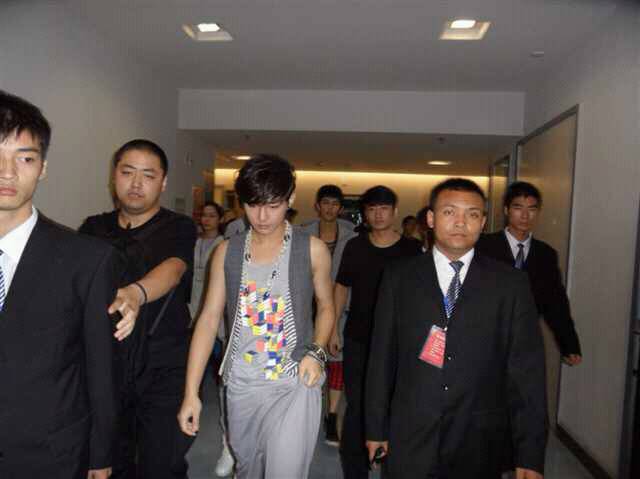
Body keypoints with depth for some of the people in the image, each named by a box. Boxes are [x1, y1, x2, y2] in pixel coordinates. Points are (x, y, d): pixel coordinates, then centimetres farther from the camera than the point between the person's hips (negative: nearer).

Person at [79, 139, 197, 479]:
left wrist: (136, 292, -45)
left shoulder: (179, 228, -4)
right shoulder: (93, 229, 7)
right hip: (102, 369, 3)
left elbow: (173, 267, -24)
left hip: (163, 374, -3)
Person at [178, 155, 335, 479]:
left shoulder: (312, 250, -6)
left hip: (295, 384, -2)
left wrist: (316, 352, -12)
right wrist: (191, 392, -4)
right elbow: (209, 319, -1)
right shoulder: (227, 252, -1)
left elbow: (326, 307, 6)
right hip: (241, 384, 3)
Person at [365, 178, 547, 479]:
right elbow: (383, 356, 0)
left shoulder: (511, 284, -4)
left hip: (481, 444, 0)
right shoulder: (399, 278, -3)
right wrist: (376, 428, 4)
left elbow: (526, 370, -4)